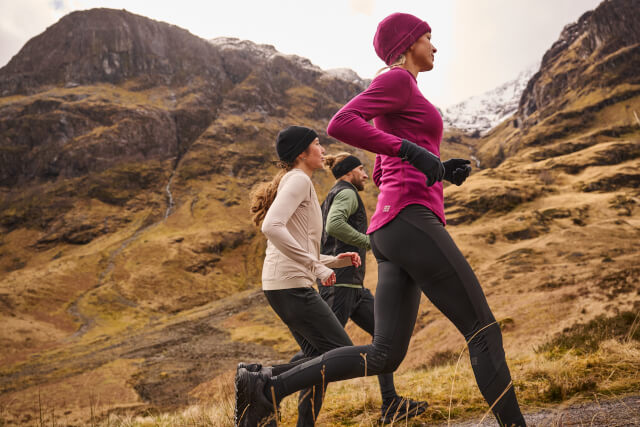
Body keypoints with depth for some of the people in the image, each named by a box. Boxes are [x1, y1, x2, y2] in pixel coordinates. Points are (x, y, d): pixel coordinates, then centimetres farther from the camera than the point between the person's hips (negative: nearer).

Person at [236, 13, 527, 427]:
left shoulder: (400, 106, 31)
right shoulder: (397, 79, 2)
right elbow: (340, 124, -14)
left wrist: (442, 170, 22)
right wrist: (414, 151, -17)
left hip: (390, 235, 10)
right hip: (410, 220, -9)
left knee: (384, 355, 2)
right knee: (483, 329, -5)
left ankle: (266, 387, -2)